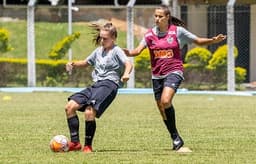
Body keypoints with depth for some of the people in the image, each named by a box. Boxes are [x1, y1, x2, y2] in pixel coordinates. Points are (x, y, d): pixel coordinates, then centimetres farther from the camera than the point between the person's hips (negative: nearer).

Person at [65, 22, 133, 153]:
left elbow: (128, 63, -16)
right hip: (96, 84, 8)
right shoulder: (98, 51, 25)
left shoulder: (116, 51, 1)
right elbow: (86, 63, 39)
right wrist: (73, 64, 17)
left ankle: (88, 146, -13)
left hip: (109, 84, -8)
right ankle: (75, 142, -2)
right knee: (70, 106, -4)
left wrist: (126, 74, -39)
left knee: (89, 112, -26)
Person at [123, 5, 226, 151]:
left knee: (165, 101, -27)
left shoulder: (178, 31, -3)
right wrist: (128, 53, -29)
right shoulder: (150, 34, 3)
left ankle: (175, 137, -14)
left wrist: (214, 40, -13)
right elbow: (138, 50, -7)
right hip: (157, 75, 4)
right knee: (162, 110, 7)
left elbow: (199, 41, 4)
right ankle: (176, 139, 23)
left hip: (174, 72, -4)